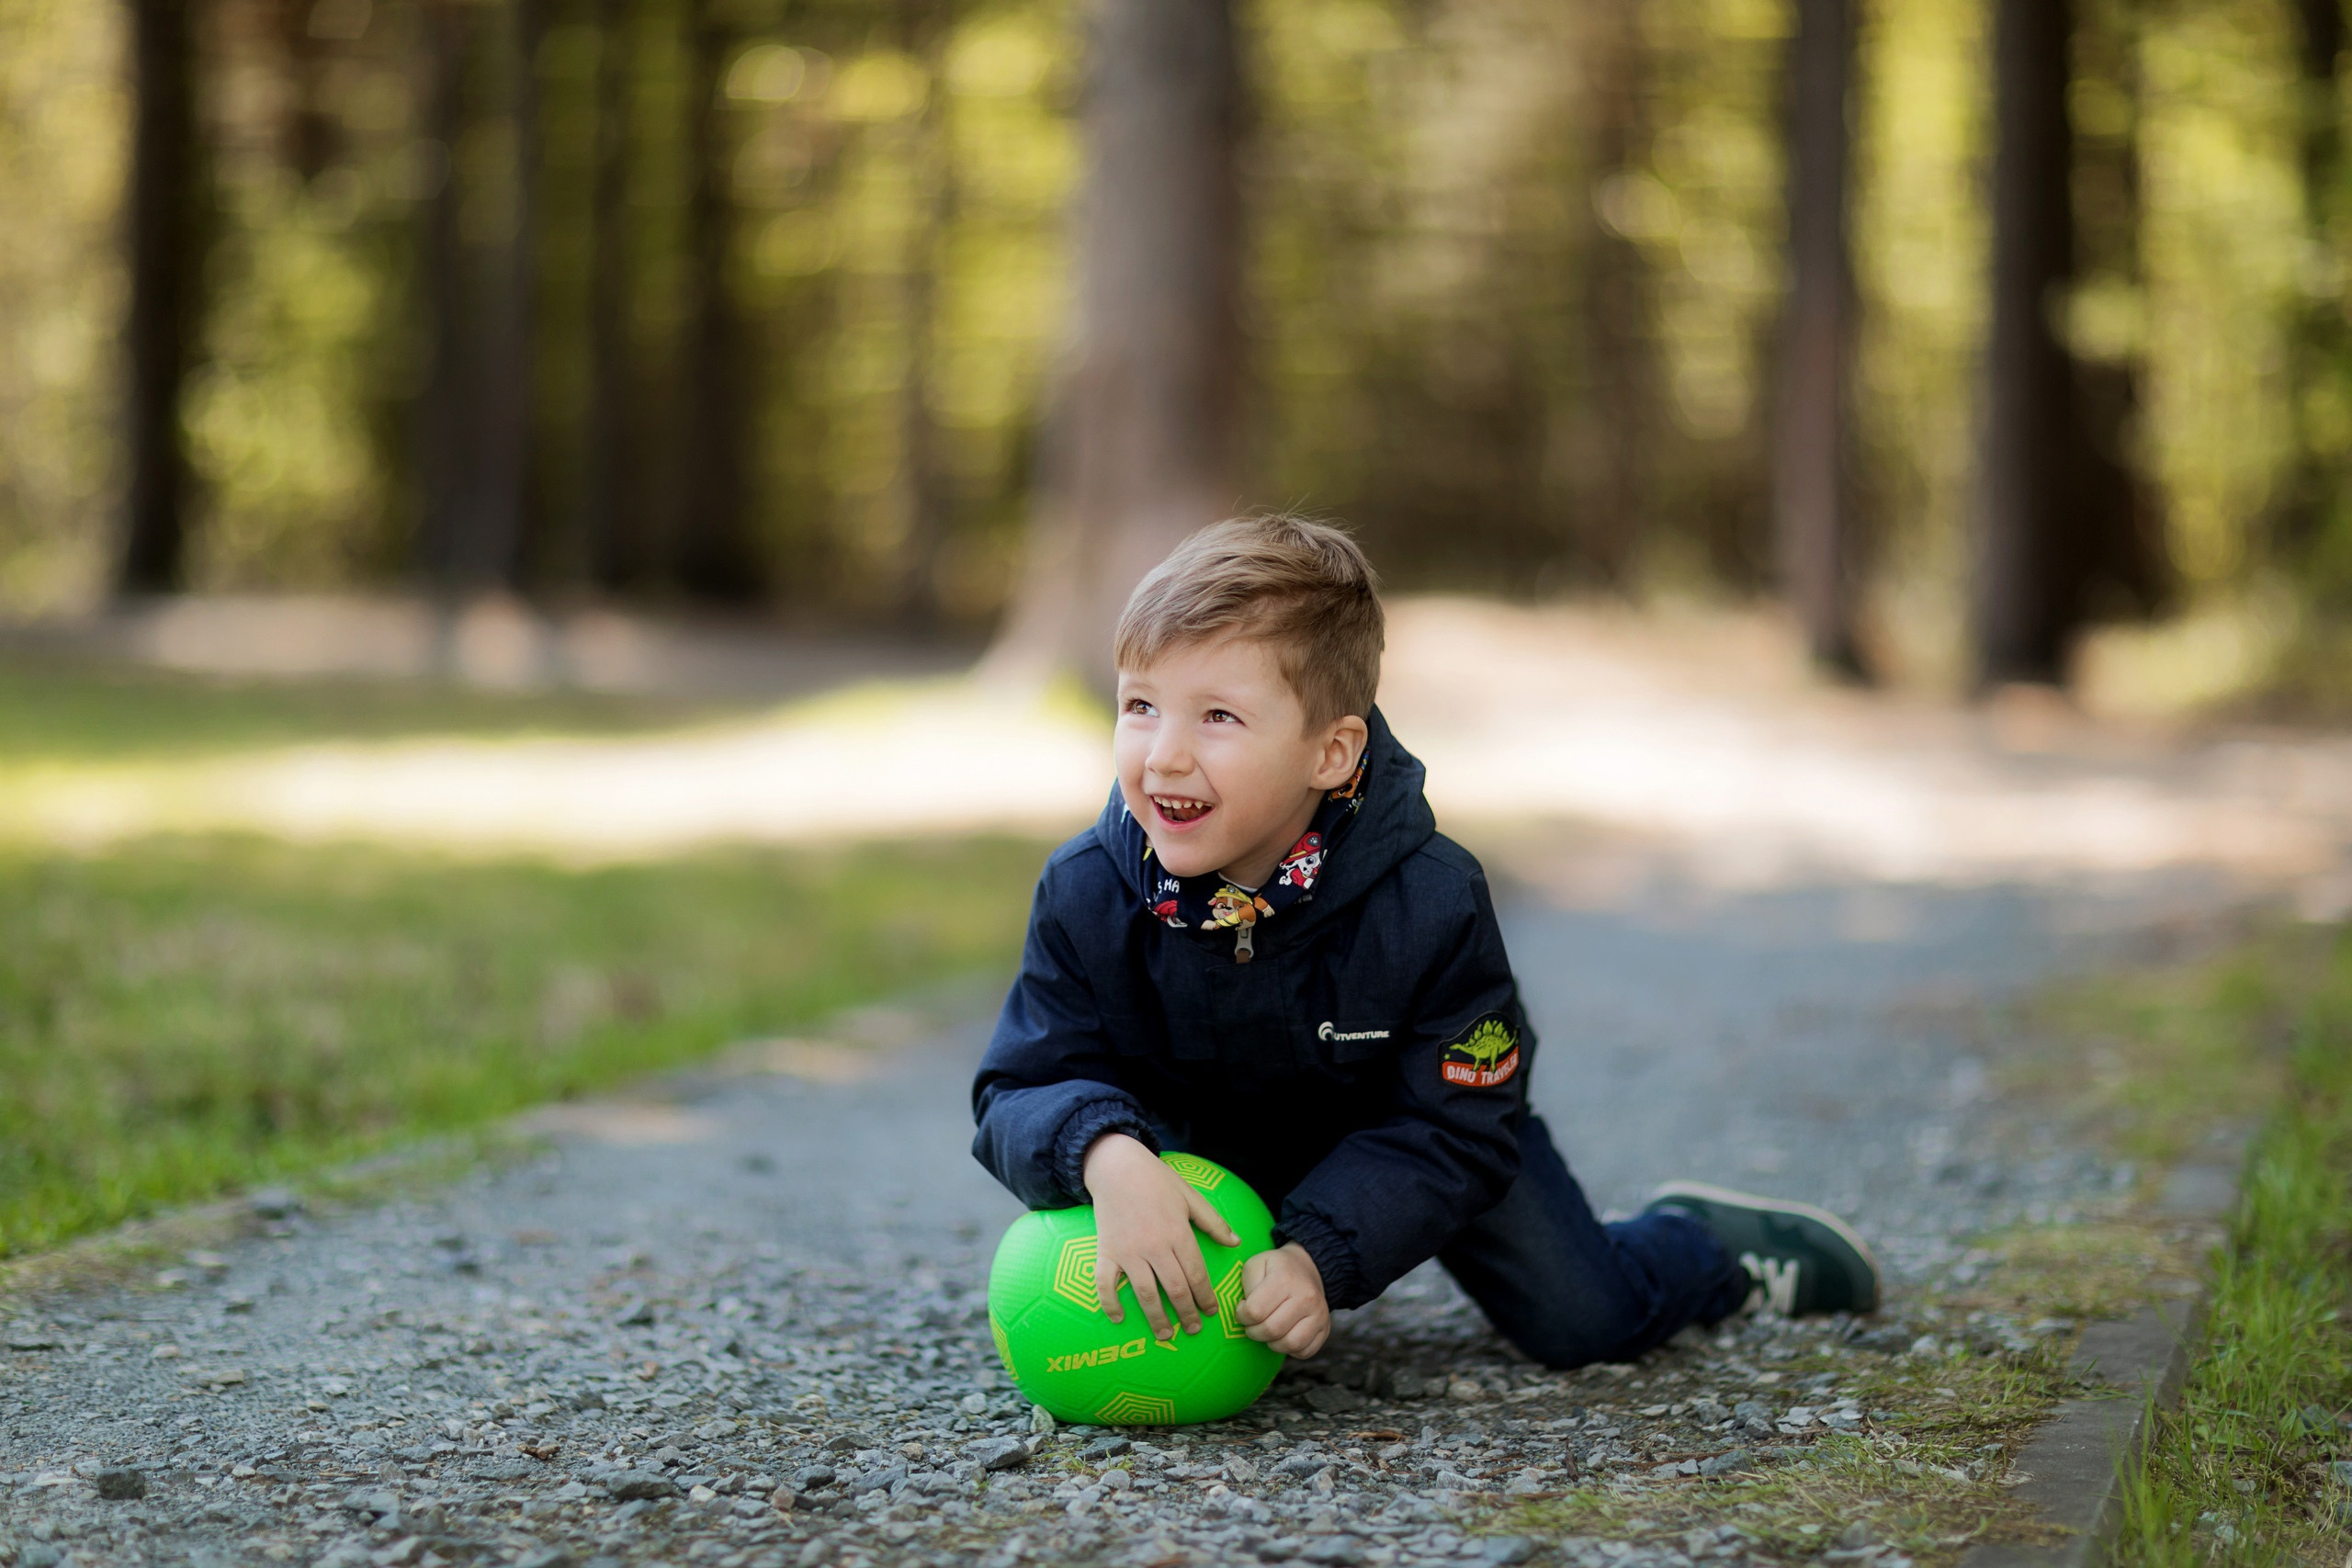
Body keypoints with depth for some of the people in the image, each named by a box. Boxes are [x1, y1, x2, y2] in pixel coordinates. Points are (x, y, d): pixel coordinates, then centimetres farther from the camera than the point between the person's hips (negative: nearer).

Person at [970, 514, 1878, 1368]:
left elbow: (1454, 1131, -27)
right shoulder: (1086, 895, -28)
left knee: (1585, 1320, -7)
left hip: (1403, 1131, -2)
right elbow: (1023, 1091, -25)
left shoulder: (1430, 903, -33)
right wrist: (1107, 1157, -49)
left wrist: (1322, 1255, -41)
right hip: (1216, 1153, 2)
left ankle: (1706, 1242, 27)